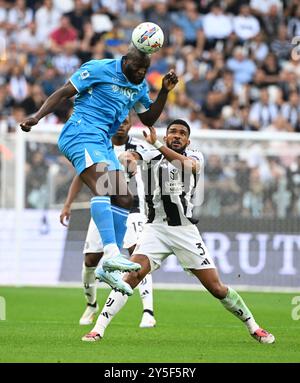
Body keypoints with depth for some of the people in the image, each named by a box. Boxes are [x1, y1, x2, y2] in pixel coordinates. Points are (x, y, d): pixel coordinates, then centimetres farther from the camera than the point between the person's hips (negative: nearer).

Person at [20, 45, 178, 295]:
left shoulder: (140, 86, 16)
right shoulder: (99, 69, -6)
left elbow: (149, 119, 25)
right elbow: (63, 93, -4)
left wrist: (165, 91, 11)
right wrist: (36, 117, -15)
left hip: (104, 143, 9)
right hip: (82, 135, -9)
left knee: (123, 200, 5)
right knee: (103, 187, -29)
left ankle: (109, 268, 9)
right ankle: (112, 253, -44)